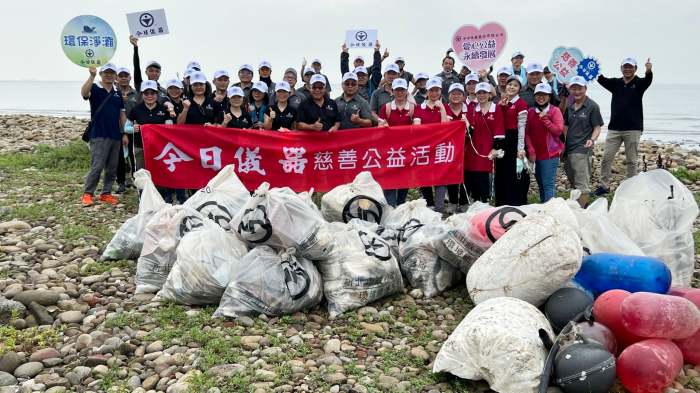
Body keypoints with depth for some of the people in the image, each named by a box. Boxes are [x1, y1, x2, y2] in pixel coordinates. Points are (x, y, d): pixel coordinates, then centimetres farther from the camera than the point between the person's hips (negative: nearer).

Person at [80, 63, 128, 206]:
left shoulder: (118, 93, 13)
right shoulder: (95, 88, -2)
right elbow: (84, 93, -27)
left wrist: (124, 134, 11)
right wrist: (92, 76, -36)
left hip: (115, 136, 6)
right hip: (99, 135, -6)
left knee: (112, 168, 9)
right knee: (97, 166, -8)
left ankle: (106, 194, 19)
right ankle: (87, 194, 4)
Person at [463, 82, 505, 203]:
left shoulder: (496, 109, 2)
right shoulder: (471, 109, 9)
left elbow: (498, 130, -2)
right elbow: (470, 130, 5)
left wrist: (495, 148, -7)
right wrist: (466, 124, -16)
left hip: (487, 149, -3)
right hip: (472, 149, 3)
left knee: (480, 178, -10)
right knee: (469, 177, 2)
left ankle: (485, 203, 4)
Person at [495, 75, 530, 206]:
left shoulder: (521, 103, -6)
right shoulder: (500, 101, 13)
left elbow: (521, 127, -10)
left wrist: (521, 149, -14)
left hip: (515, 140, -6)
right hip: (501, 140, 6)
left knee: (514, 174, -2)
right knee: (501, 174, 10)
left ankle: (517, 205, 8)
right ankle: (501, 204, 21)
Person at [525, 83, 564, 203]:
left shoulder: (555, 110, 0)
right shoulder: (531, 112, 9)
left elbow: (558, 131, -10)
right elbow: (527, 132, 5)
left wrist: (545, 119, -16)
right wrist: (531, 151, -4)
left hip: (549, 153, -4)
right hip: (534, 154, 4)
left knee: (548, 184, -8)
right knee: (540, 183, 12)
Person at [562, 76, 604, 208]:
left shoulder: (592, 106, -5)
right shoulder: (570, 107, 13)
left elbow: (597, 128, -6)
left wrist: (592, 140, -25)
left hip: (582, 150, -7)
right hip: (569, 150, 8)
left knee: (581, 184, -5)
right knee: (573, 182, 16)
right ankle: (583, 205, 31)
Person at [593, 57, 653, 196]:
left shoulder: (639, 83, 1)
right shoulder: (615, 83, 8)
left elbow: (648, 80, -21)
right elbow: (601, 79, -8)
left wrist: (649, 72, -45)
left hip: (633, 129, -2)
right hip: (614, 128, 3)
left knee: (632, 160, 5)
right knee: (606, 158, 2)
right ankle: (604, 186, 14)